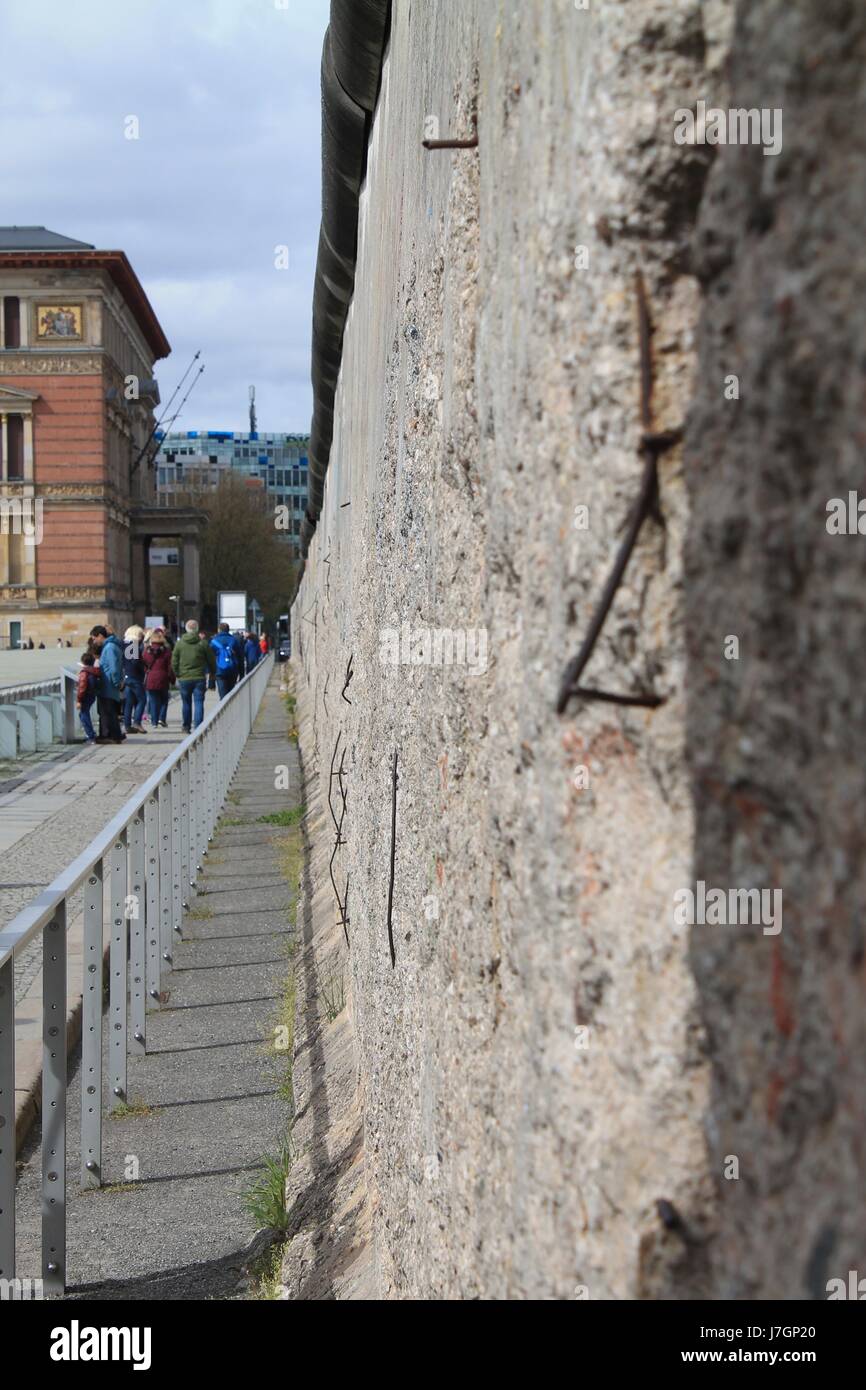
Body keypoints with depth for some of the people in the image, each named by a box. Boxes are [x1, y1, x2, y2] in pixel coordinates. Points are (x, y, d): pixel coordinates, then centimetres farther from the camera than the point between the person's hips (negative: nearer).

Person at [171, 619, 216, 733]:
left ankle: (186, 727, 22)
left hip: (184, 678, 1)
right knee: (199, 703, 0)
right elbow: (211, 661, 2)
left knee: (186, 703, 14)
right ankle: (198, 727, -6)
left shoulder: (180, 643, -1)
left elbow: (174, 662, 2)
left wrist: (177, 675, 16)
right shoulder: (203, 643, -4)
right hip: (199, 678, -1)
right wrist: (212, 673, 18)